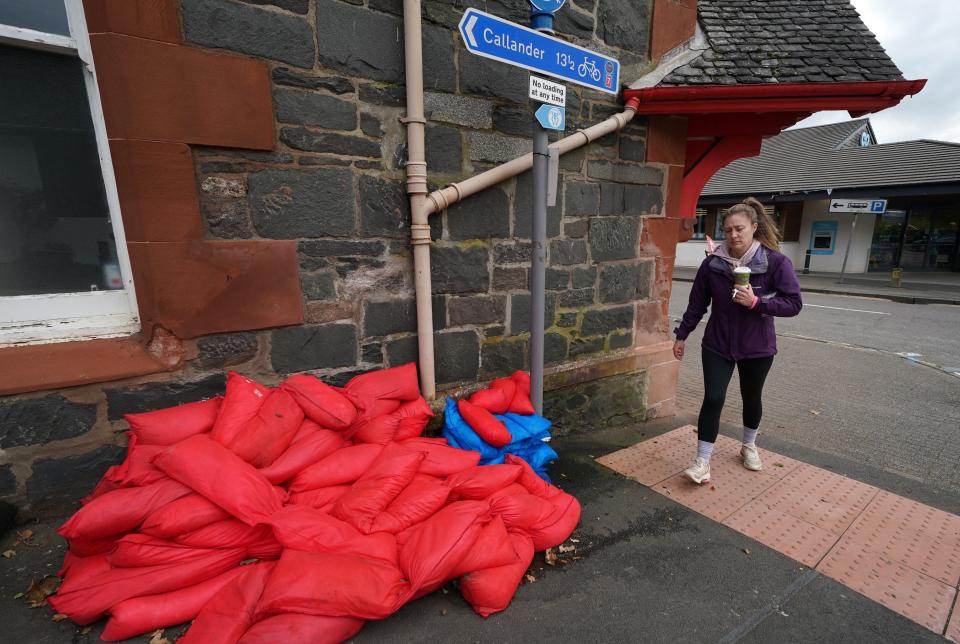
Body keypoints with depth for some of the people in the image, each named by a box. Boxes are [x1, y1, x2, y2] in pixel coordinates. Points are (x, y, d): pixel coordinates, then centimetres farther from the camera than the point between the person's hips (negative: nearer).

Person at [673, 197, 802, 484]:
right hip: (717, 345, 0)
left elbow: (794, 304, -10)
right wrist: (682, 335, 4)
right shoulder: (713, 262, -5)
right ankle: (702, 462, 3)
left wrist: (756, 302, -27)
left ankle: (749, 446, 44)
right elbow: (697, 303, 2)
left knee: (751, 398, 17)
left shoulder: (776, 262, -11)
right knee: (713, 399, -6)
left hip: (757, 347, 0)